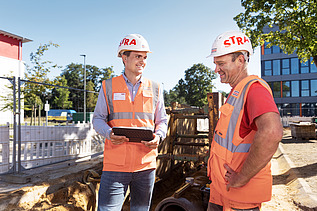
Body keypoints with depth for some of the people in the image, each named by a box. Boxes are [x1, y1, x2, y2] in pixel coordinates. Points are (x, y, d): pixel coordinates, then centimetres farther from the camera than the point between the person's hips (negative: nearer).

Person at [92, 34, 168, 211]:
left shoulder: (155, 89, 9)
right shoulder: (108, 86, 4)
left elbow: (162, 121, 12)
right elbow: (98, 118, 7)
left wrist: (158, 136, -9)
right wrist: (109, 133, -14)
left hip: (146, 164, 2)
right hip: (115, 164, -2)